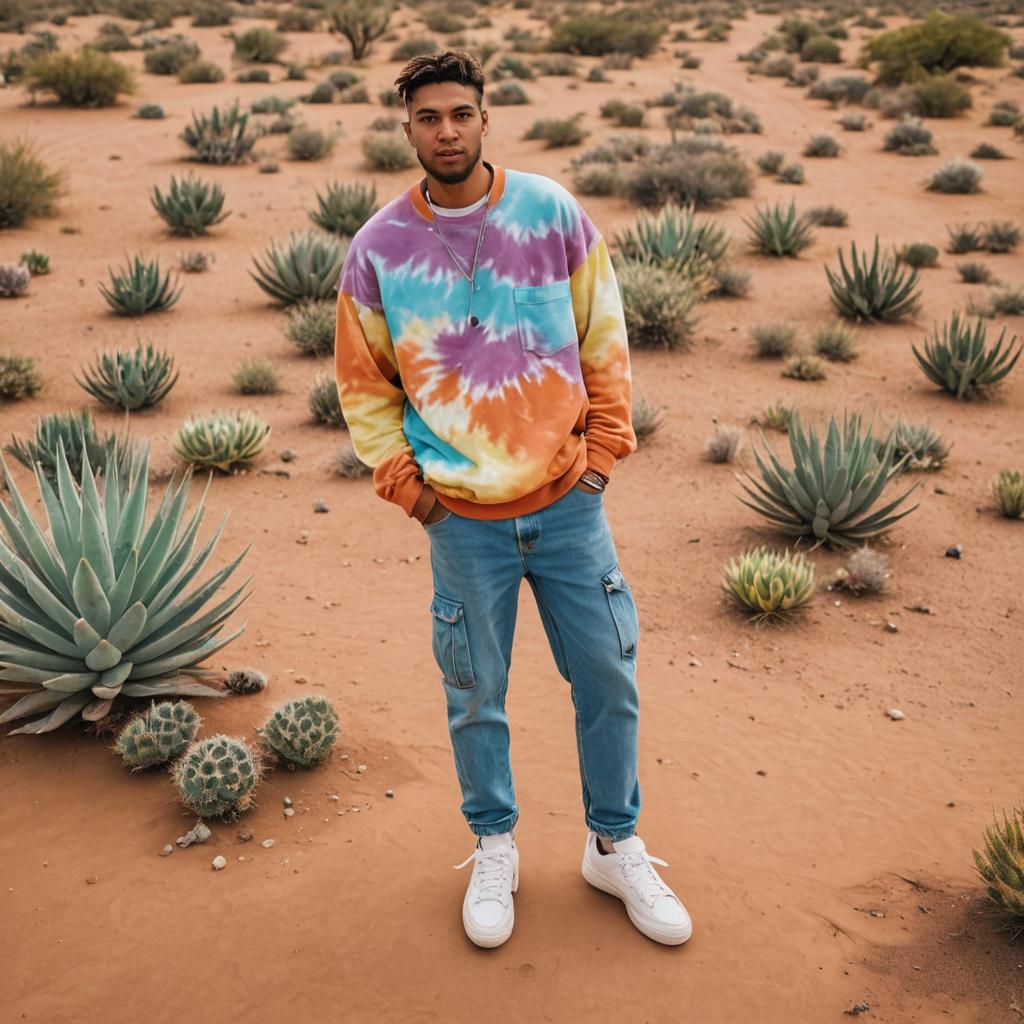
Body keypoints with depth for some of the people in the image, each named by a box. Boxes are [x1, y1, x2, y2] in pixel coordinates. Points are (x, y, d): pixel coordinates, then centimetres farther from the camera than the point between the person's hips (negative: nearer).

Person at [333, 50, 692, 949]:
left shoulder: (554, 213, -3)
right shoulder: (378, 249, -4)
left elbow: (604, 338, 5)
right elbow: (362, 382, 5)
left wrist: (604, 445, -1)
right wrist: (404, 481, -3)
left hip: (569, 502, 1)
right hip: (466, 520, -1)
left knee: (609, 679, 10)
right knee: (477, 697, 11)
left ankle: (614, 845, 32)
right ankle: (495, 849, 35)